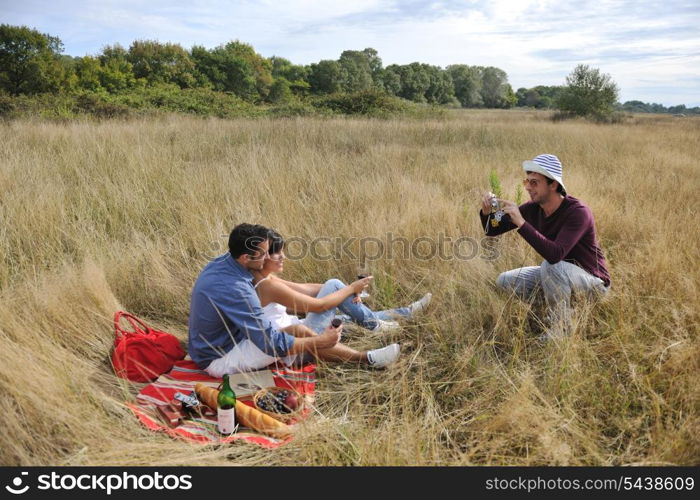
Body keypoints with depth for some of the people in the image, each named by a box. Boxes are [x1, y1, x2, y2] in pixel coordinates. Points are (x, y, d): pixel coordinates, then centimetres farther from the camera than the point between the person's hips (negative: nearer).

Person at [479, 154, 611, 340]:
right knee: (505, 281, -2)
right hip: (557, 275, 7)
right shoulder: (533, 208, -8)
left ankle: (561, 327, -14)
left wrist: (521, 223, -43)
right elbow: (492, 230, -2)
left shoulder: (577, 212, -28)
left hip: (593, 281, -7)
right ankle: (562, 306, 6)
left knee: (551, 265, -36)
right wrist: (487, 212, -24)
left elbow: (555, 254, -42)